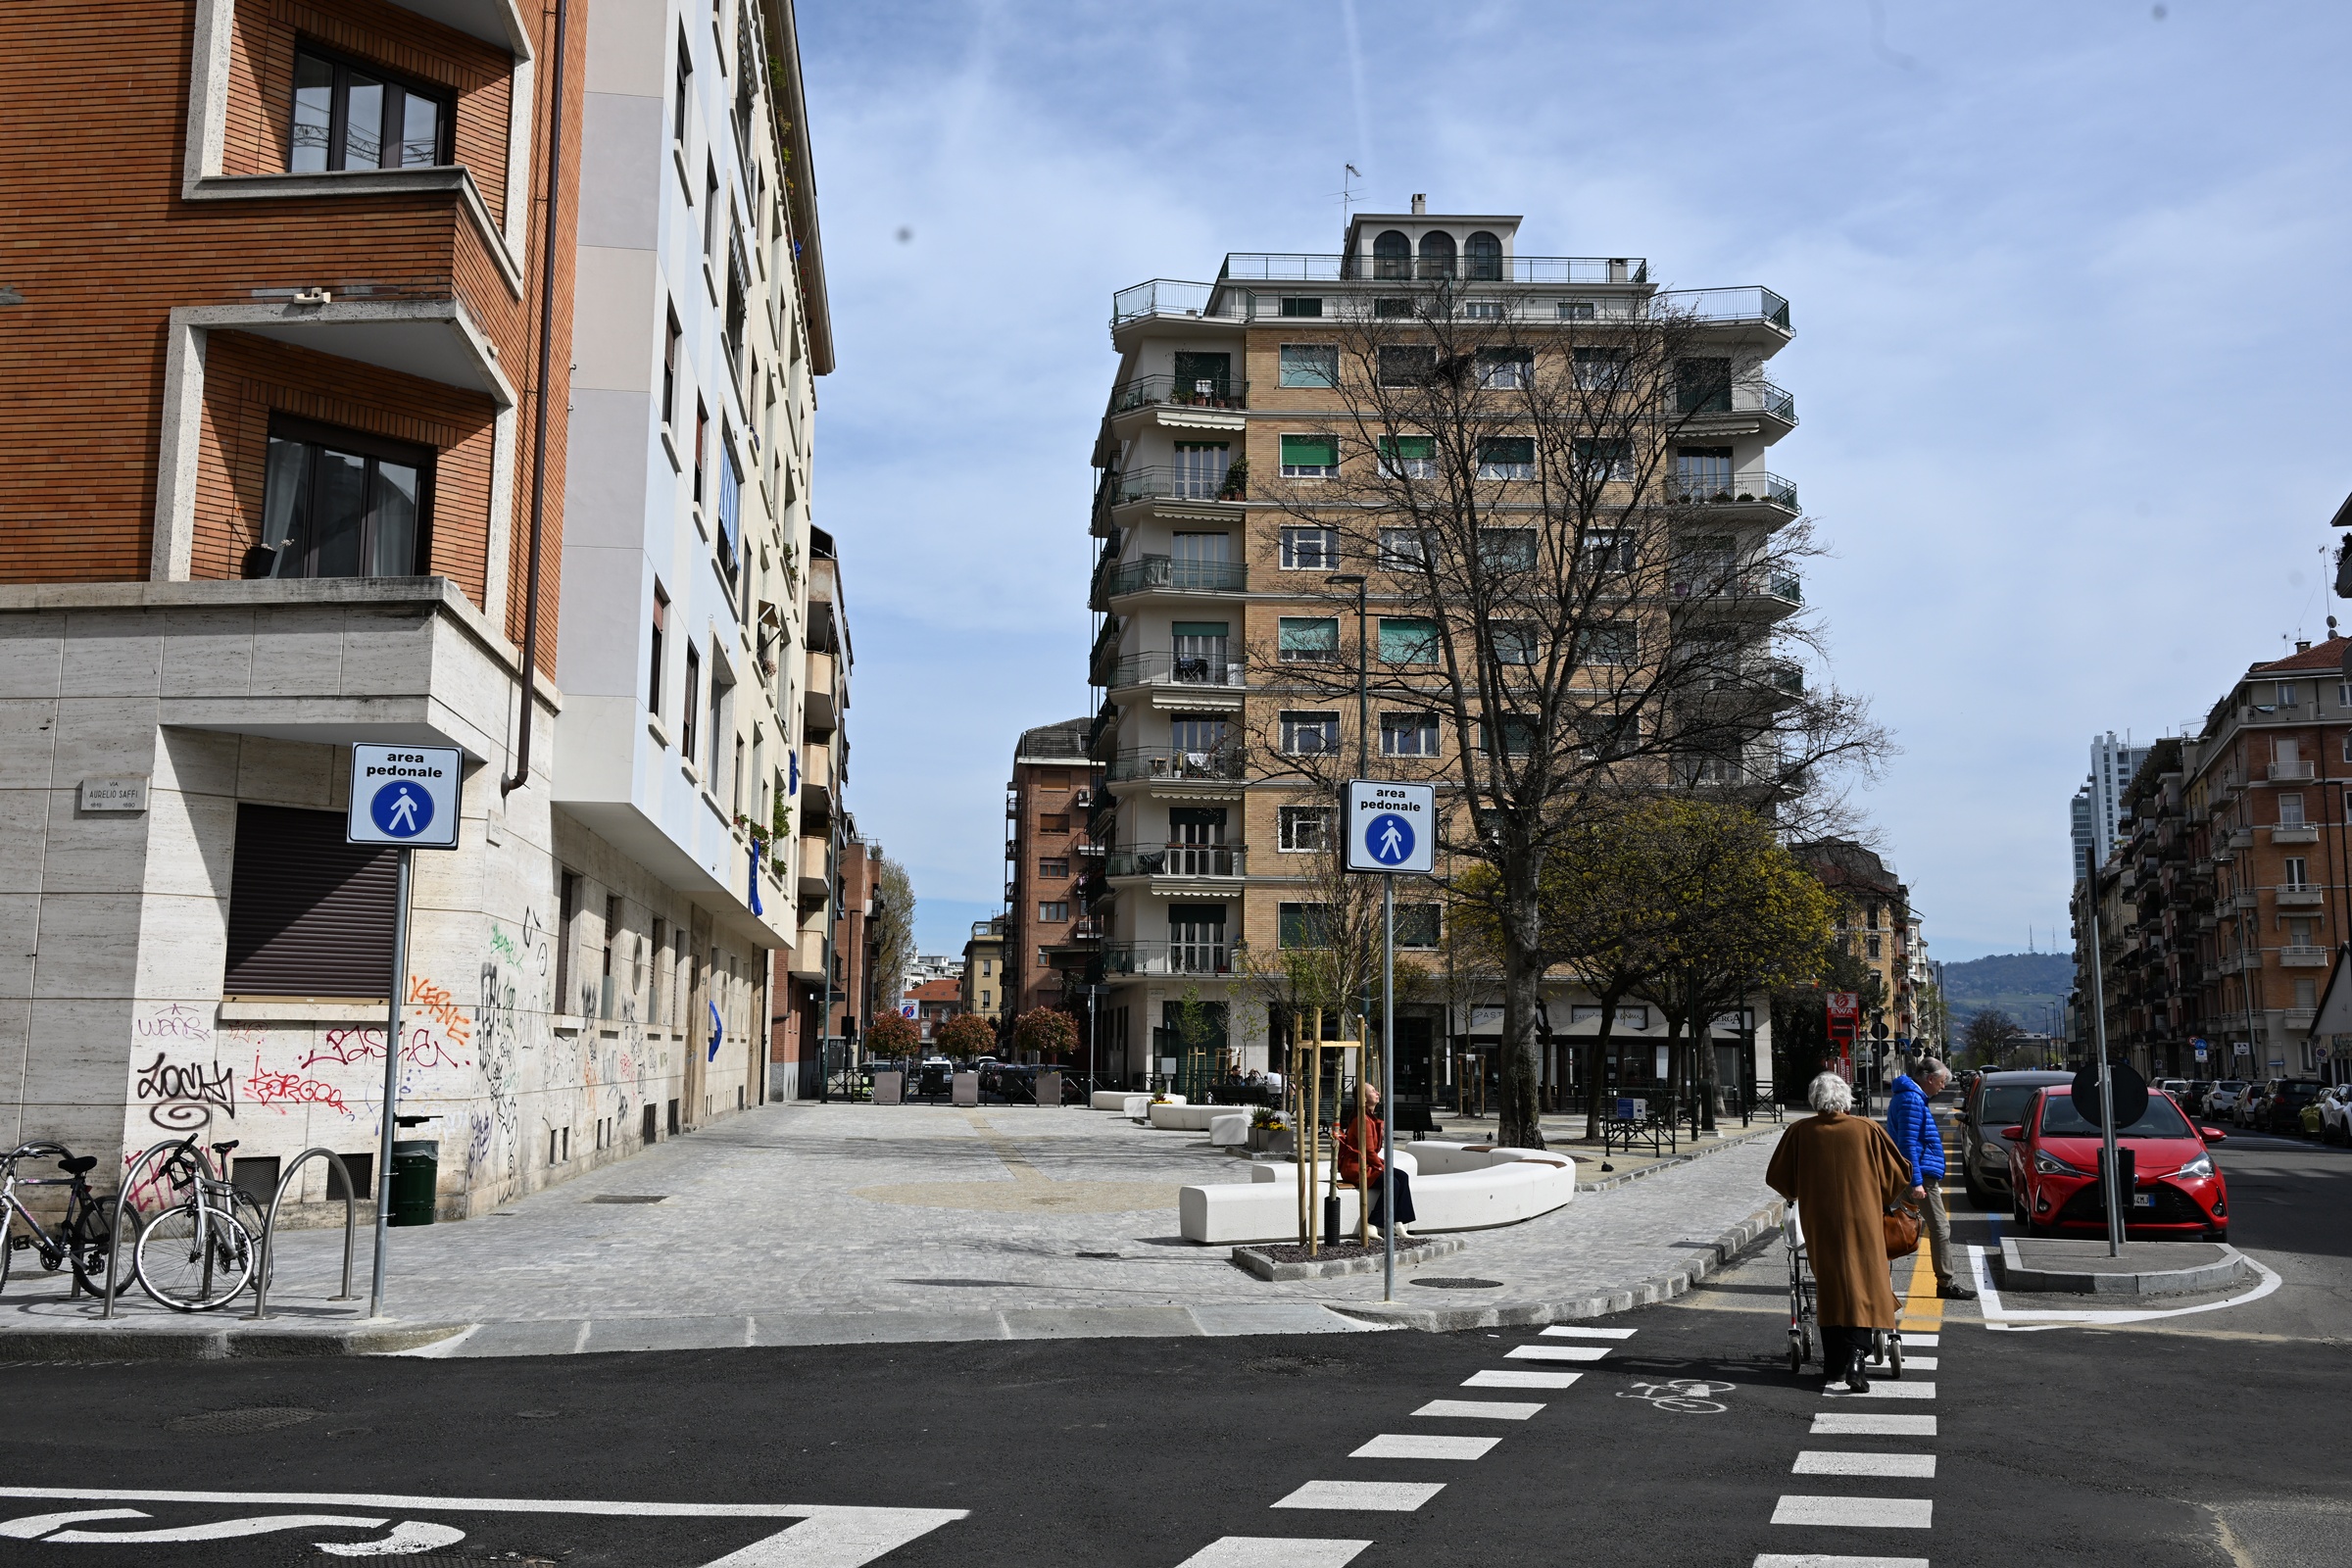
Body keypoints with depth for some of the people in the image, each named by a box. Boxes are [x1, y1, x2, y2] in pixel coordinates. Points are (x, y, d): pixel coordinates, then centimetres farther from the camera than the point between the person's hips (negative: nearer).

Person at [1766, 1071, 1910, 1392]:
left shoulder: (1799, 1132, 0)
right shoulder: (1867, 1130, -1)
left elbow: (1776, 1178, 7)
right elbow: (1901, 1173, 4)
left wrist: (1796, 1195, 28)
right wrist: (1881, 1201, 22)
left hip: (1819, 1224, 1)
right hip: (1861, 1221, -1)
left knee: (1829, 1289, 12)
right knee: (1862, 1287, 2)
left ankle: (1834, 1363, 14)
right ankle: (1855, 1355, -16)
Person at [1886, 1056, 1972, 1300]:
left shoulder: (1912, 1097, 18)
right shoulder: (1911, 1100, -15)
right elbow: (1908, 1143, -21)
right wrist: (1916, 1181, -23)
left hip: (1919, 1174, 11)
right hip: (1921, 1174, -11)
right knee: (1940, 1227, -6)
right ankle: (1947, 1283, -2)